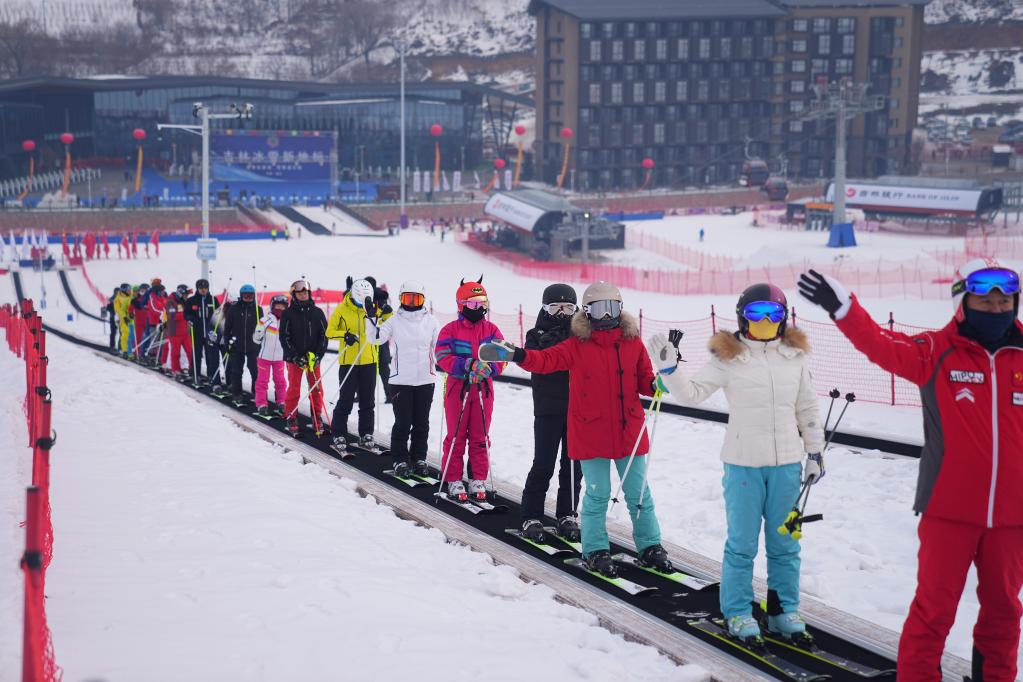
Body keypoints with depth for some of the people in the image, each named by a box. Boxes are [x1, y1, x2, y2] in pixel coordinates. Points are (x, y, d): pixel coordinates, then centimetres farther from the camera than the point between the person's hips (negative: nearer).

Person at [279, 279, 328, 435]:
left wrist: (318, 355, -6)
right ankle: (291, 418, 7)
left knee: (316, 388, 2)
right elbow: (284, 337, -2)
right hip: (294, 358, -2)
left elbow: (324, 334, 5)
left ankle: (317, 415, 14)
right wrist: (295, 356, -11)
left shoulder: (317, 312, 6)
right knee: (294, 389, -1)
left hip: (313, 357, 2)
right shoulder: (288, 314, 1)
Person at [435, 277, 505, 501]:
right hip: (457, 388, -2)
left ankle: (478, 479, 15)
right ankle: (453, 480, 10)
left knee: (480, 437, 7)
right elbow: (443, 358, -10)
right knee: (456, 436, 3)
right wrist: (468, 365, -23)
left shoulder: (491, 330, 6)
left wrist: (486, 368, -20)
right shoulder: (450, 330, -2)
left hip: (483, 389, 2)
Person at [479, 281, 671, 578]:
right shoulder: (578, 345, -3)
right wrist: (517, 355, -31)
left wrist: (657, 384, -12)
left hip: (629, 431, 3)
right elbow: (546, 359, -13)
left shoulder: (633, 343, 5)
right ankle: (596, 551, 16)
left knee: (639, 494, 10)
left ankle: (650, 546, 23)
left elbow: (644, 380, 10)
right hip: (591, 435, -2)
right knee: (597, 495, 3)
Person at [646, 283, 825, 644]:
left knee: (785, 542, 11)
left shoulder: (795, 355, 6)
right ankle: (738, 612, 15)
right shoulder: (728, 357, -4)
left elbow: (808, 408, 13)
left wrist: (815, 452, 14)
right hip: (743, 463, -3)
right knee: (742, 543, 4)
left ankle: (784, 609, 23)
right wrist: (668, 369, -22)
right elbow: (692, 394, -6)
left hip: (787, 463, 3)